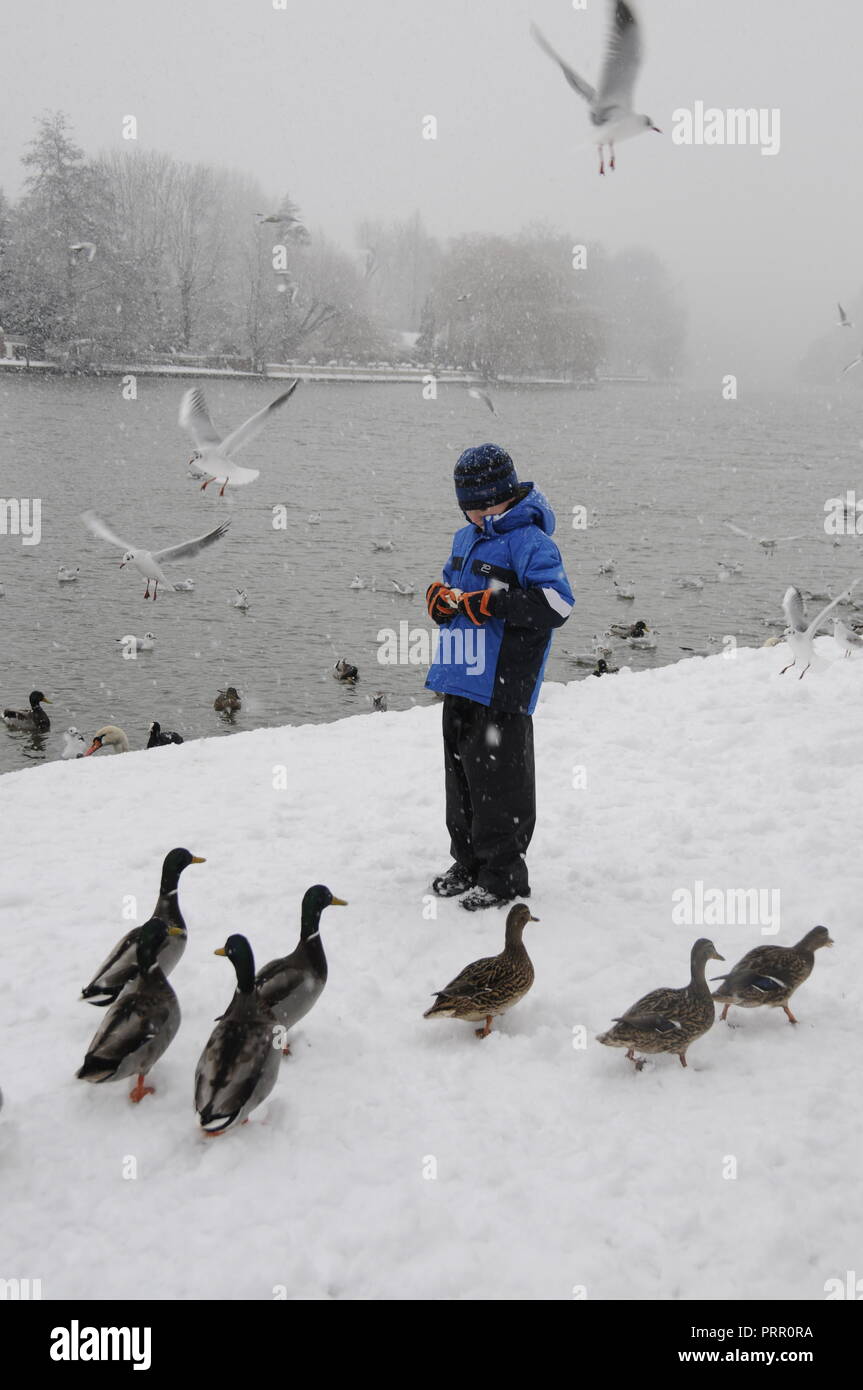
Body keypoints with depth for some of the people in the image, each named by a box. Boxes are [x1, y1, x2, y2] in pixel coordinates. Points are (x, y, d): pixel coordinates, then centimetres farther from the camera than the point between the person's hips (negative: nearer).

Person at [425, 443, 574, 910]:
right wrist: (440, 595, 2)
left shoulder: (529, 541, -11)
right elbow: (446, 587, 27)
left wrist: (487, 602, -23)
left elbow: (556, 601, -22)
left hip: (503, 687, -8)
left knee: (497, 780, -2)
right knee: (461, 773, 16)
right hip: (461, 679, 9)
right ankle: (468, 863, 30)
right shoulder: (466, 539, 15)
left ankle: (503, 874, 11)